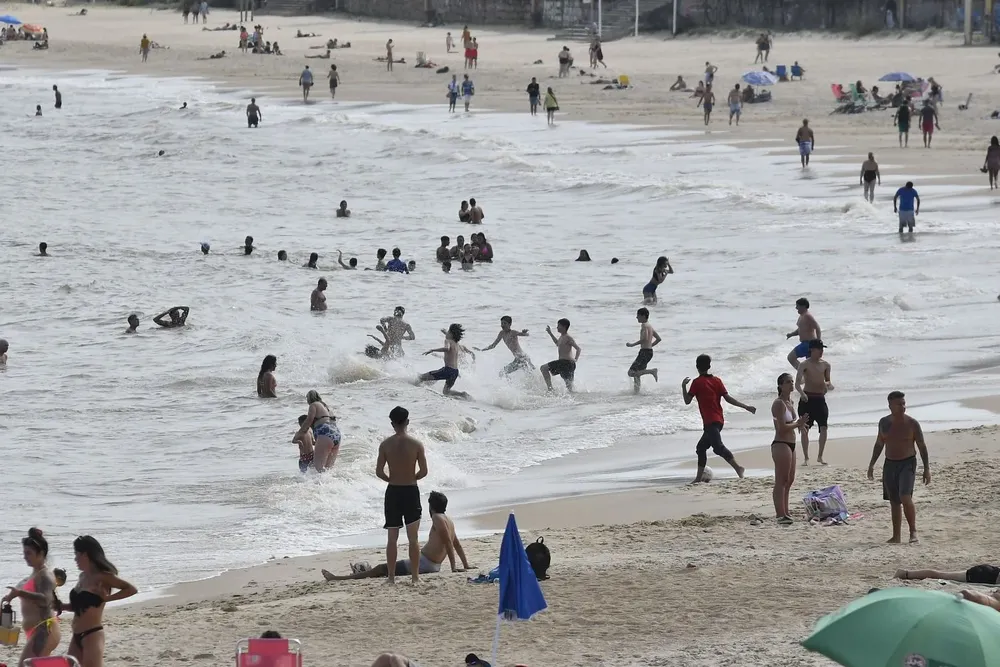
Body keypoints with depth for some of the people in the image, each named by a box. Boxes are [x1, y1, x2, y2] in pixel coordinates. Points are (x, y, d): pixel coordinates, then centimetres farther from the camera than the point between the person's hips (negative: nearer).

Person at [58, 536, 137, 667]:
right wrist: (61, 606, 9)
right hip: (77, 637, 9)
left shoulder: (102, 577, -12)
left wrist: (106, 598, -18)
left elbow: (131, 589, -19)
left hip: (92, 636, -9)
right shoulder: (83, 576, 13)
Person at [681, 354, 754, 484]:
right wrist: (745, 406, 6)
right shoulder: (717, 380, 10)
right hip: (719, 420, 8)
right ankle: (699, 477, 19)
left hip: (710, 422, -8)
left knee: (718, 447, -20)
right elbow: (728, 398, 3)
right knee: (701, 447, 17)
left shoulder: (697, 382, -5)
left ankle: (737, 467, -36)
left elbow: (687, 401, -3)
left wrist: (683, 386, 10)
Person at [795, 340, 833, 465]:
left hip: (820, 398, 3)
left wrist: (828, 385, -8)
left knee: (824, 427, -6)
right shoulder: (805, 365, -6)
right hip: (807, 398, -3)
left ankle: (820, 456, 7)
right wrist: (801, 393, -34)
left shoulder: (825, 365, 7)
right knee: (805, 429, -2)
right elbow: (797, 383, -15)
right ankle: (806, 458, 4)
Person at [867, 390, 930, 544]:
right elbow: (879, 444, 17)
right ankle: (896, 536, 15)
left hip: (907, 463, -5)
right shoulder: (884, 423, 4)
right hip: (890, 464, 5)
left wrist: (926, 469, -7)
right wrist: (872, 464, 14)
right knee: (894, 502, 8)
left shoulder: (912, 424, -7)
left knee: (905, 497, -21)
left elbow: (922, 447, -3)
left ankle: (913, 532, -9)